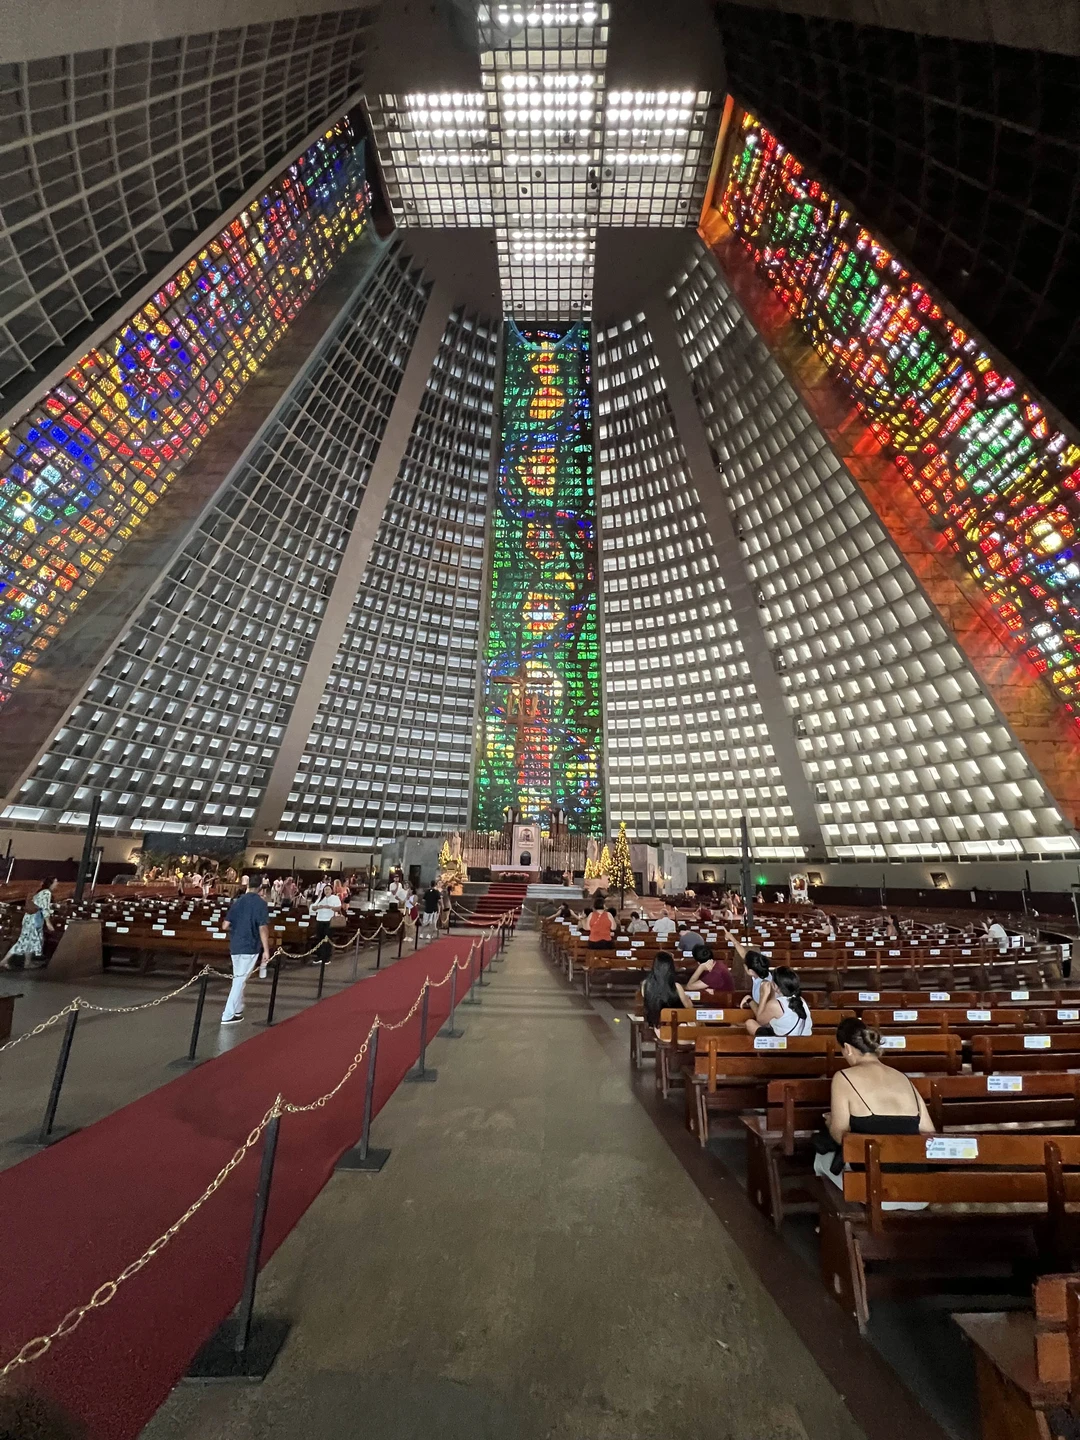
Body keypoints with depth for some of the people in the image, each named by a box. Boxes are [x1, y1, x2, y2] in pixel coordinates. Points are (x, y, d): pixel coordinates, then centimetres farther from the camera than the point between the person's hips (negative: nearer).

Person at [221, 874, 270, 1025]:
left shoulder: (237, 901, 4)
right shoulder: (260, 902, -12)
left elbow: (226, 925, 5)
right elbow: (262, 928, -16)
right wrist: (266, 950, -11)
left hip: (235, 946, 6)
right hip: (250, 947, -6)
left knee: (238, 978, 20)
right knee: (240, 980, 2)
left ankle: (237, 1010, 32)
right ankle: (228, 1015, 3)